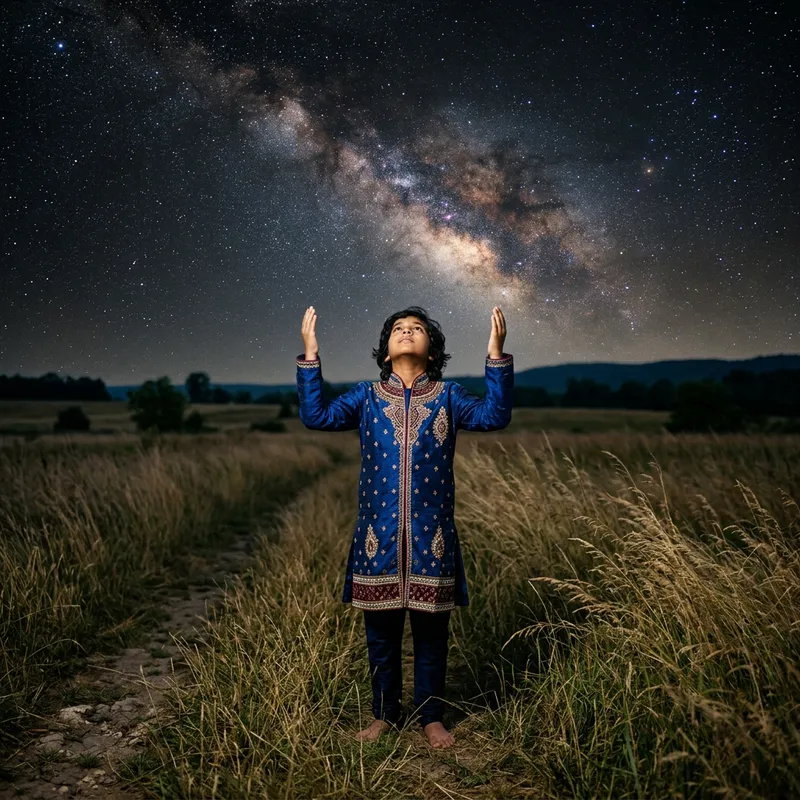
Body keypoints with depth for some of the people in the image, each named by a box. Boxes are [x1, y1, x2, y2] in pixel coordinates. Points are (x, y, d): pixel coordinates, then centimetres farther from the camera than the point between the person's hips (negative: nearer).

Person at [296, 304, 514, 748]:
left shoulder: (447, 396, 5)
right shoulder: (367, 398, 7)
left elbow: (495, 416, -11)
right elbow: (317, 416, -6)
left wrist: (497, 354, -17)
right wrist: (311, 354, -9)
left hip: (431, 535, -1)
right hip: (379, 535, 1)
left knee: (431, 635, 10)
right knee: (382, 636, 13)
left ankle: (432, 717, 27)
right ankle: (385, 715, 30)